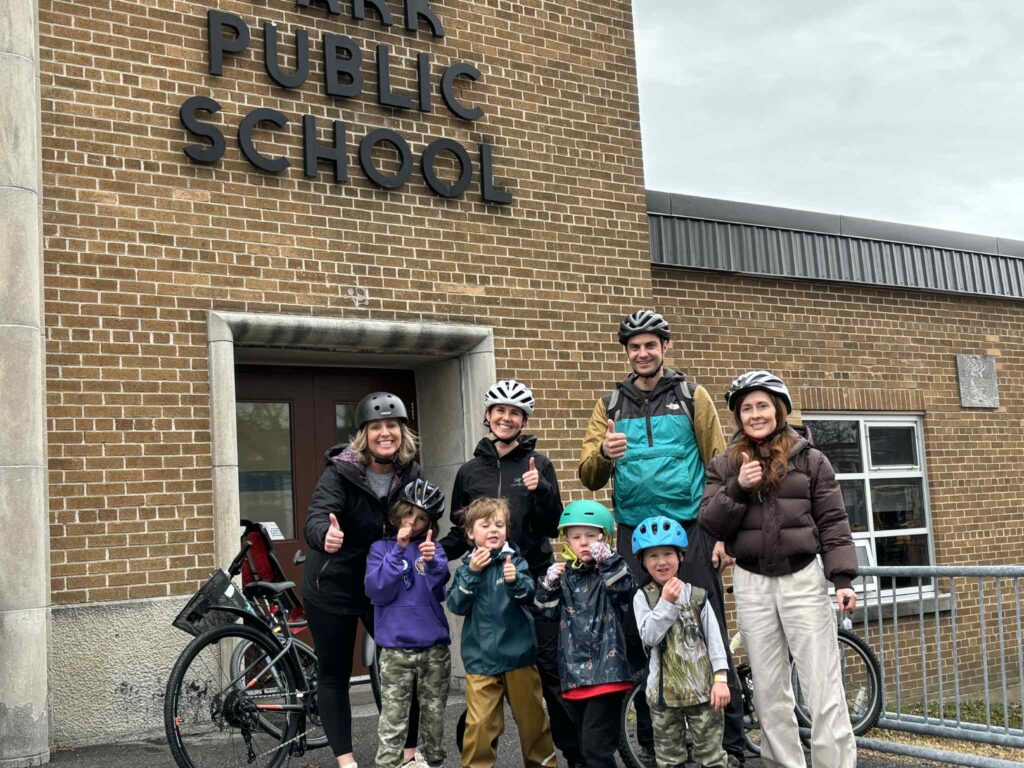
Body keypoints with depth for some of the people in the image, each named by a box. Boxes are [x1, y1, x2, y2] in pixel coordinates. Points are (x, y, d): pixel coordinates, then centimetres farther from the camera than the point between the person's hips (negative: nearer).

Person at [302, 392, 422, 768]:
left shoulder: (410, 474, -7)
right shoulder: (340, 472, -20)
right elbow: (315, 517, -35)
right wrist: (325, 535, -59)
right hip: (332, 587, -4)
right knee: (334, 676, 4)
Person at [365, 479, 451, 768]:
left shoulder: (432, 547, 6)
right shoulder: (381, 548, 4)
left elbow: (441, 590, -9)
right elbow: (378, 591, -11)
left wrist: (432, 562, -29)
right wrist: (398, 550, -17)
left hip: (434, 646, 2)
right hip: (396, 648, -2)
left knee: (434, 714, 12)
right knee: (393, 719, -3)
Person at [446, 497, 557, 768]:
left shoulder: (515, 560, -2)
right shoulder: (467, 566, 3)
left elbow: (530, 595, -14)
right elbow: (456, 606, -7)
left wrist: (515, 581, -34)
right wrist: (472, 573, -18)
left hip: (518, 654, 0)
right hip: (481, 658, 0)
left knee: (532, 716, 14)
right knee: (480, 723, -3)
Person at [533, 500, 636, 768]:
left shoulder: (611, 571, -1)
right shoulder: (564, 575, 12)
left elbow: (626, 589, -20)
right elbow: (548, 610, 9)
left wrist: (608, 560, -26)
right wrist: (548, 585, -6)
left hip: (605, 671, -6)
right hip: (574, 674, 6)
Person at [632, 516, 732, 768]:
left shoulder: (697, 595, -1)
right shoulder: (643, 597, -2)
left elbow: (714, 638, -1)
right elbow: (648, 637, -14)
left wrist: (720, 678, -8)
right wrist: (667, 603, -19)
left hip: (702, 687, 0)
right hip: (664, 690, 0)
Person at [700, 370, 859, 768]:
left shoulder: (810, 459, 3)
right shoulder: (724, 466, 7)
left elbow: (832, 523, 1)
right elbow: (710, 524, -1)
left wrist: (842, 579, -8)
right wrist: (737, 488, -15)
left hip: (803, 579, -2)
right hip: (752, 585, 2)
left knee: (823, 687, -3)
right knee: (769, 691, 9)